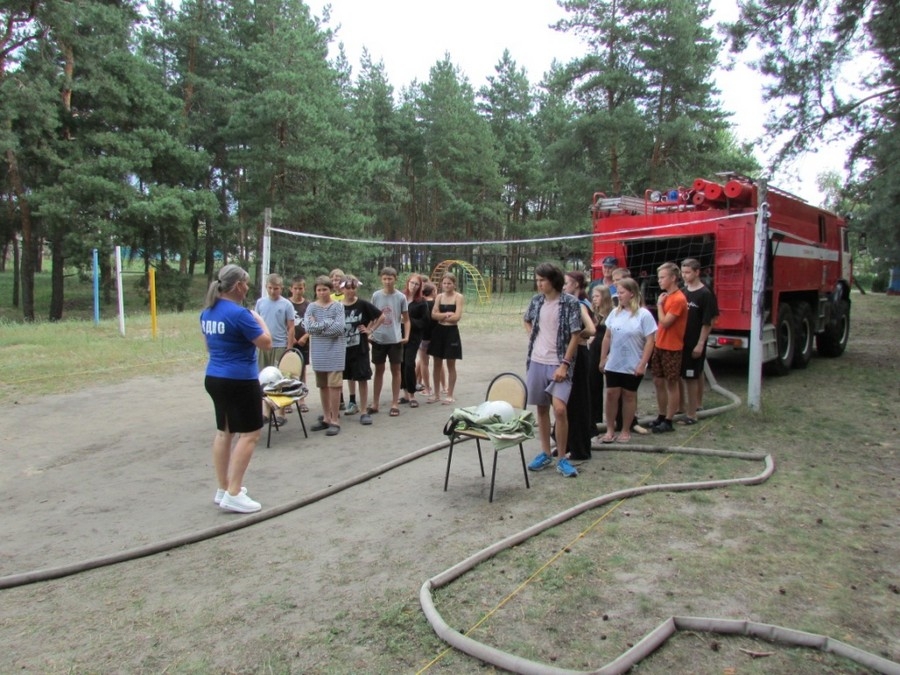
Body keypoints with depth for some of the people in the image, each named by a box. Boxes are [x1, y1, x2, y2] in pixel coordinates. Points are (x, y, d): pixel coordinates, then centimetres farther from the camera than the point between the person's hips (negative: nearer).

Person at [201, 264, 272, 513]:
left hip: (214, 378, 9)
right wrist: (259, 320, 1)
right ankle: (233, 494, -3)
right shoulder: (239, 313, -20)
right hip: (240, 381, -9)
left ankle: (223, 488, 23)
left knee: (224, 432, 16)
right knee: (249, 434, -2)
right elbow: (266, 343, -14)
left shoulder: (207, 312, 7)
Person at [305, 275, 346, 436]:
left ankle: (335, 420, 1)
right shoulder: (312, 307, 4)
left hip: (335, 350, -3)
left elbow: (339, 328, -15)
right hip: (318, 351, 4)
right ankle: (326, 418, 22)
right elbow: (308, 327, -10)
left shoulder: (338, 306, -2)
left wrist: (318, 327, -10)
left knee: (334, 385, -5)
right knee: (323, 386, 11)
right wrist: (328, 322, -12)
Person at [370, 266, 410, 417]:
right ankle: (375, 404, 18)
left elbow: (406, 320, 2)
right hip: (378, 339, 1)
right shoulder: (376, 295, 0)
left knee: (395, 370, 5)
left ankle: (395, 404, 14)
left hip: (395, 340, -1)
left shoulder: (401, 297, -3)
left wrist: (406, 336, -10)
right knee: (379, 370, 10)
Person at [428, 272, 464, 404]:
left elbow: (457, 317, -16)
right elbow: (433, 315, -3)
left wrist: (441, 316, -5)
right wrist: (447, 314, -17)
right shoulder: (439, 297, 7)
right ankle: (436, 394, 18)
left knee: (451, 365, 3)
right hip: (438, 332, 5)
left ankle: (449, 395, 11)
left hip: (451, 332, -4)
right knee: (437, 364, 9)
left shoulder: (459, 297, -6)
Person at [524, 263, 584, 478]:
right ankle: (545, 453, 23)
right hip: (536, 361, 5)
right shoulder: (536, 300, 6)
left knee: (559, 409, -15)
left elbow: (575, 335, -11)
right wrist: (532, 338, 8)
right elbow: (527, 321, 26)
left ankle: (562, 458, -1)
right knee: (542, 408, 11)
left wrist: (564, 364, -15)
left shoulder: (570, 302, -9)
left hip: (558, 364, -5)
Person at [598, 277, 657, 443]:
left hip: (633, 366, -3)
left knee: (629, 396, 9)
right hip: (613, 364, 3)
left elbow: (650, 341, -10)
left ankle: (625, 431, 20)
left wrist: (642, 364, -14)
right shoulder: (615, 313, 3)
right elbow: (607, 337, 9)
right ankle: (610, 430, 13)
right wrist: (602, 359, 8)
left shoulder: (644, 314, -10)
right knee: (611, 394, 3)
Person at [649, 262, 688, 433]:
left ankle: (669, 421, 8)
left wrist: (659, 304, -11)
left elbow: (665, 322, -21)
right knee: (658, 382, 13)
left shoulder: (678, 299, -17)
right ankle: (661, 416, 23)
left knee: (671, 384, 1)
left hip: (672, 348, -9)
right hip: (660, 346, 9)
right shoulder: (666, 296, 10)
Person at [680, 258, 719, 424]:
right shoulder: (682, 292, 7)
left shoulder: (705, 294, -12)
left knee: (691, 377, -6)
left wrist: (700, 344, -17)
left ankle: (691, 414, -1)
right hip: (682, 341, 7)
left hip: (695, 343, -7)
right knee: (696, 375, 19)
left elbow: (708, 322, -14)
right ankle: (696, 404, 32)